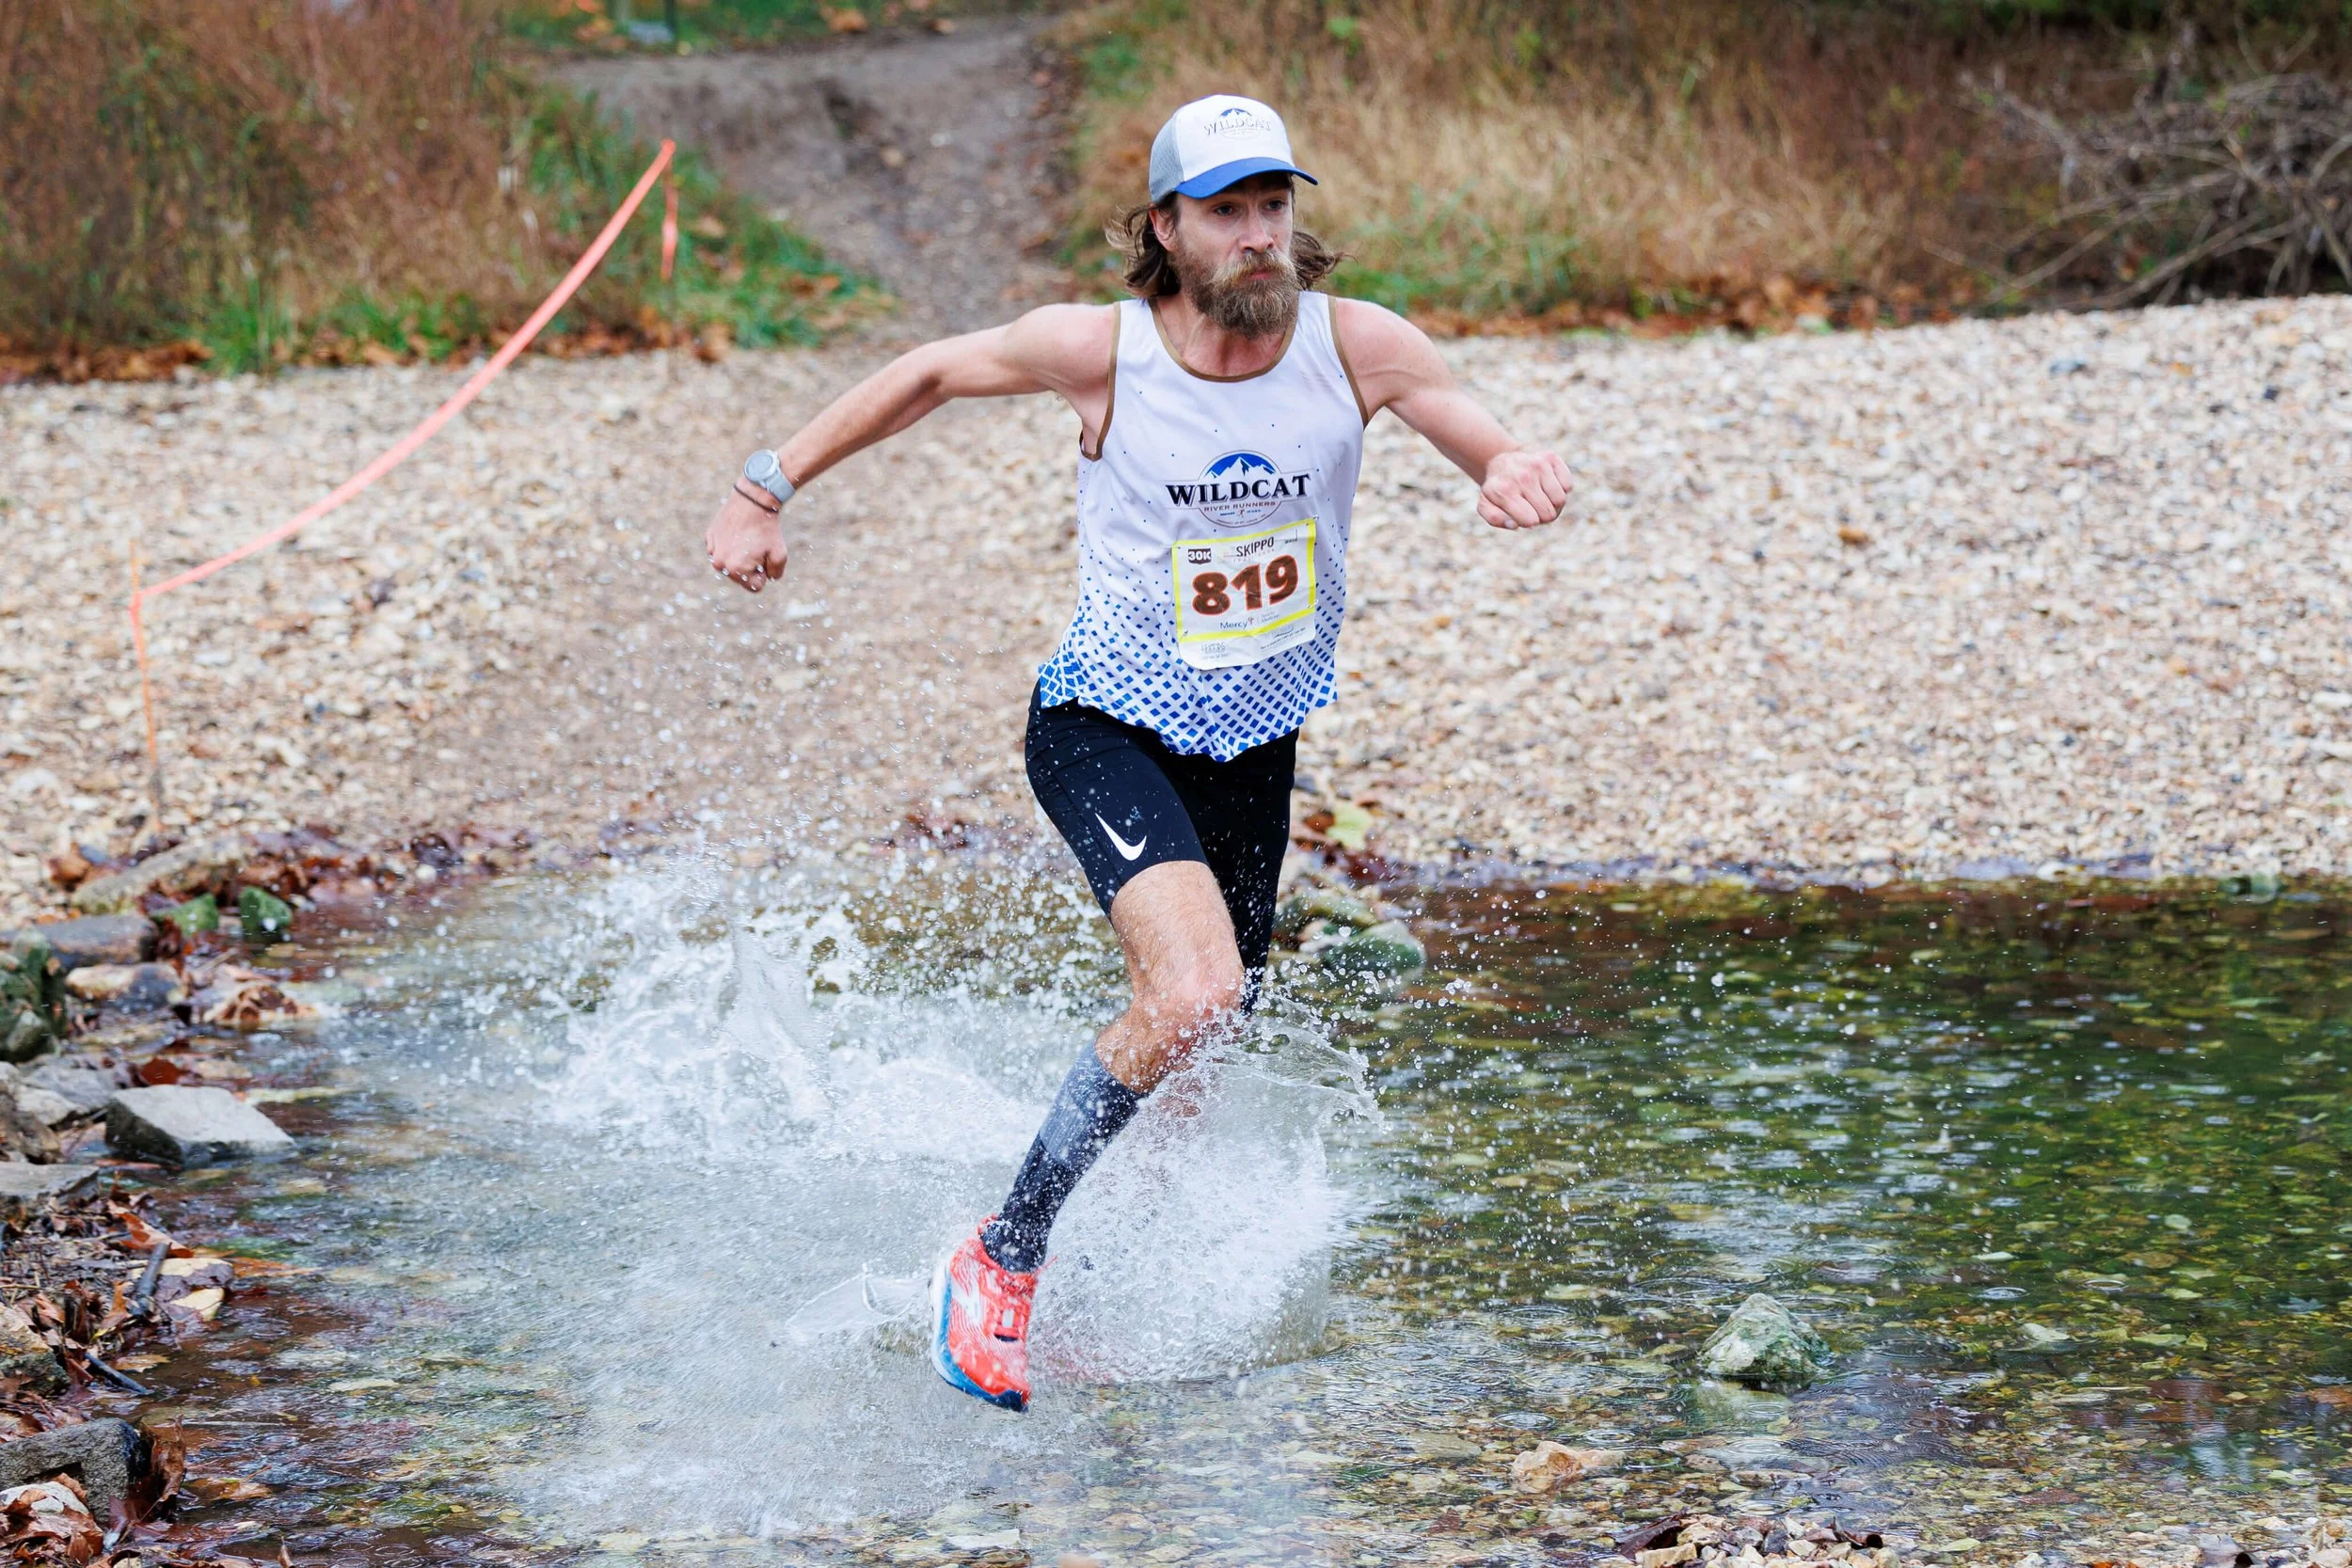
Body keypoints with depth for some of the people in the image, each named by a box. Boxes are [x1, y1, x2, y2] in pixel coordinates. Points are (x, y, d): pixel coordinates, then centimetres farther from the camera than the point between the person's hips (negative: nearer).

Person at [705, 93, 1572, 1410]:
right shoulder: (1098, 351, -17)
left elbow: (1506, 459, -7)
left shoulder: (1359, 347, -13)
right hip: (1107, 725, -5)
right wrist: (768, 488, 2)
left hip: (1255, 745, 5)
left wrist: (1518, 473, -33)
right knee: (1195, 997, -27)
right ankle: (999, 1263, -11)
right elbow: (932, 374, 0)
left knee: (1195, 1051, 15)